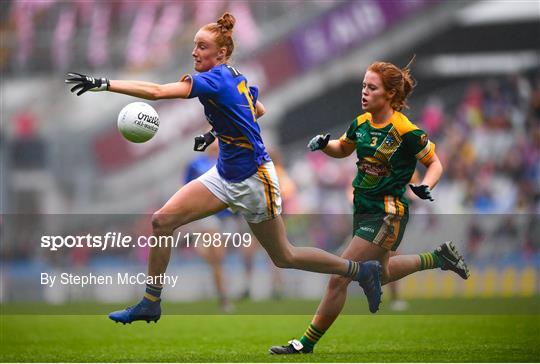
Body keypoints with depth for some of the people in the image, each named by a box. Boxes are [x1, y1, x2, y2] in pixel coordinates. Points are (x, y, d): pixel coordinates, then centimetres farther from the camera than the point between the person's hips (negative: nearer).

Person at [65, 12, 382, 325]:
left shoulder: (216, 79, -23)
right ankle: (150, 304, 5)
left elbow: (158, 92, -33)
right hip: (225, 175, 9)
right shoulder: (236, 78, 2)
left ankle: (362, 270, 24)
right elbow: (259, 110, 22)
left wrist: (104, 84, -34)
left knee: (284, 257, 6)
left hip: (253, 180, -9)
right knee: (163, 221, -5)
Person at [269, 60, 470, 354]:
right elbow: (343, 149, 20)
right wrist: (324, 144, -1)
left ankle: (307, 344, 0)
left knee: (338, 279, -10)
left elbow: (434, 163, -6)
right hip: (363, 209, 8)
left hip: (388, 215, -8)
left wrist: (425, 186, -25)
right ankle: (438, 258, 44)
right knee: (380, 274, 28)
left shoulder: (406, 131, -19)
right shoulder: (362, 123, 1)